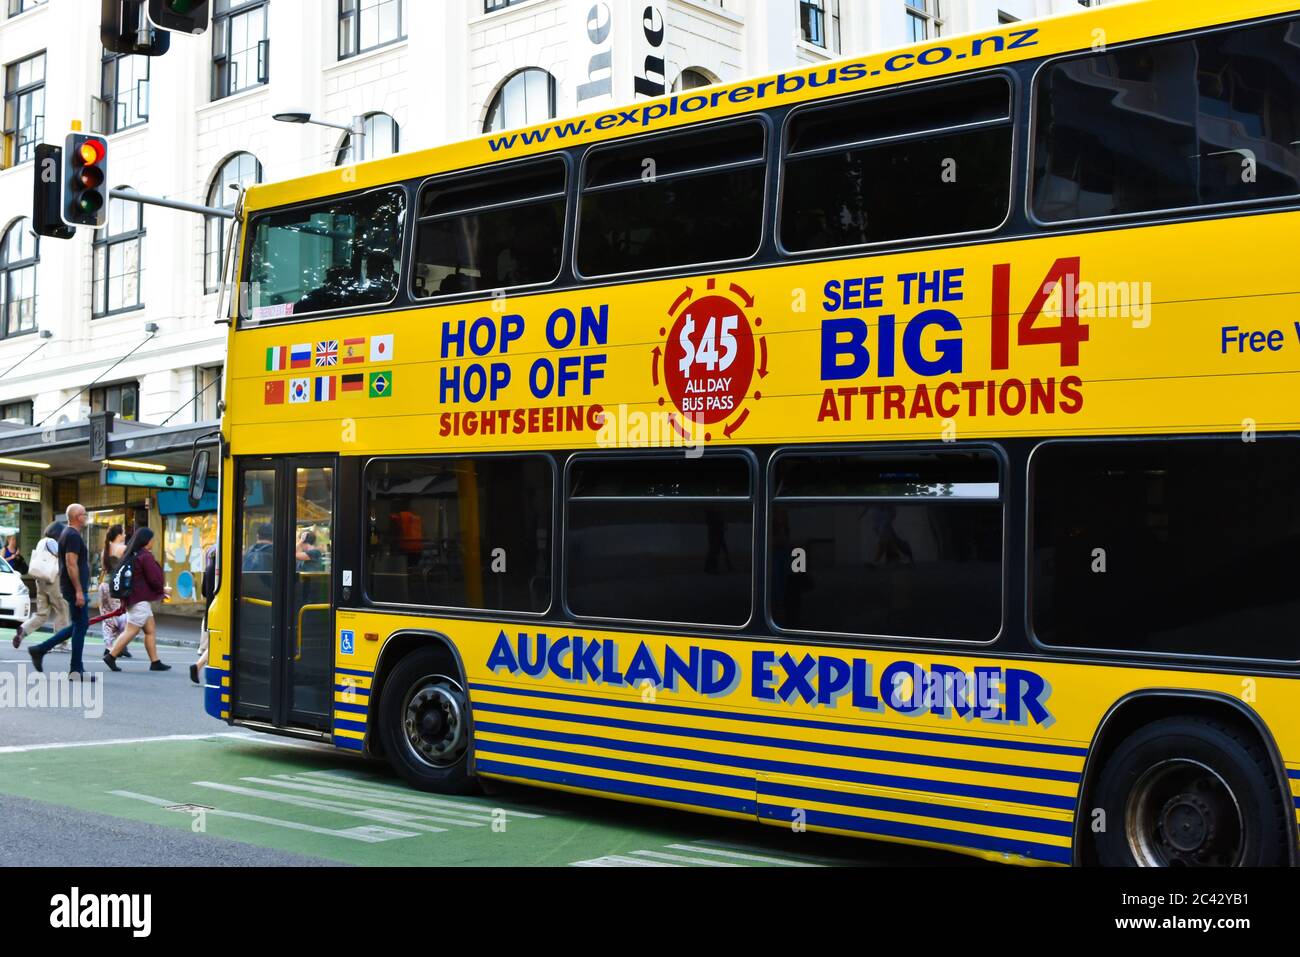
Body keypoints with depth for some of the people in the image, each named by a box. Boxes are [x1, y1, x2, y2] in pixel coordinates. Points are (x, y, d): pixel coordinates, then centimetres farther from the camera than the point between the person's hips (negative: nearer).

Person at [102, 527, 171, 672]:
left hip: (131, 598, 10)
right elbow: (155, 579, -14)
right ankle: (111, 656, -6)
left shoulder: (130, 555, 13)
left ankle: (155, 662, 11)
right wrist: (163, 590, 5)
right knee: (132, 630, -6)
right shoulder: (145, 556, -14)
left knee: (151, 630, 11)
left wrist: (124, 599, 23)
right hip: (140, 599, -10)